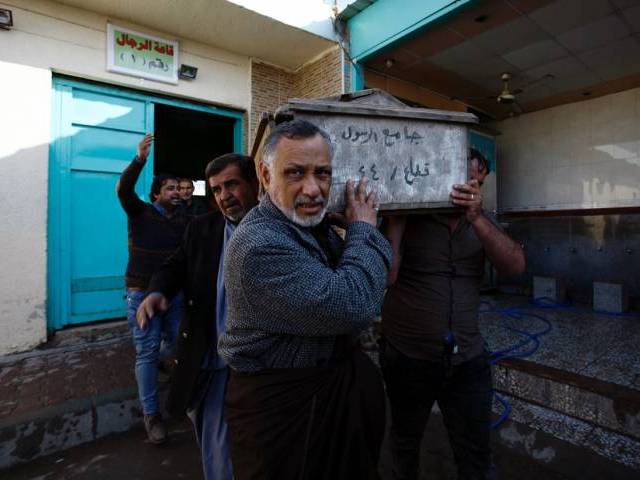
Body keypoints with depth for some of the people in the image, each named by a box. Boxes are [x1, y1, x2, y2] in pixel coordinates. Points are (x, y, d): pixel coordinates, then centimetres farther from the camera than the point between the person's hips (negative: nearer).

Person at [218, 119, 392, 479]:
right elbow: (355, 307, -31)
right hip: (283, 407, -8)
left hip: (332, 378, 9)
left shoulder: (313, 224, 2)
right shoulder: (260, 246, -29)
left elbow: (378, 280, 7)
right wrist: (363, 230, -18)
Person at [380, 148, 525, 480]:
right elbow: (385, 277, -20)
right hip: (408, 359, -2)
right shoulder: (407, 219, -9)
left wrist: (476, 217, -23)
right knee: (405, 442, 23)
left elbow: (515, 266, -11)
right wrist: (397, 217, -21)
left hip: (468, 360, 3)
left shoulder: (478, 223, 4)